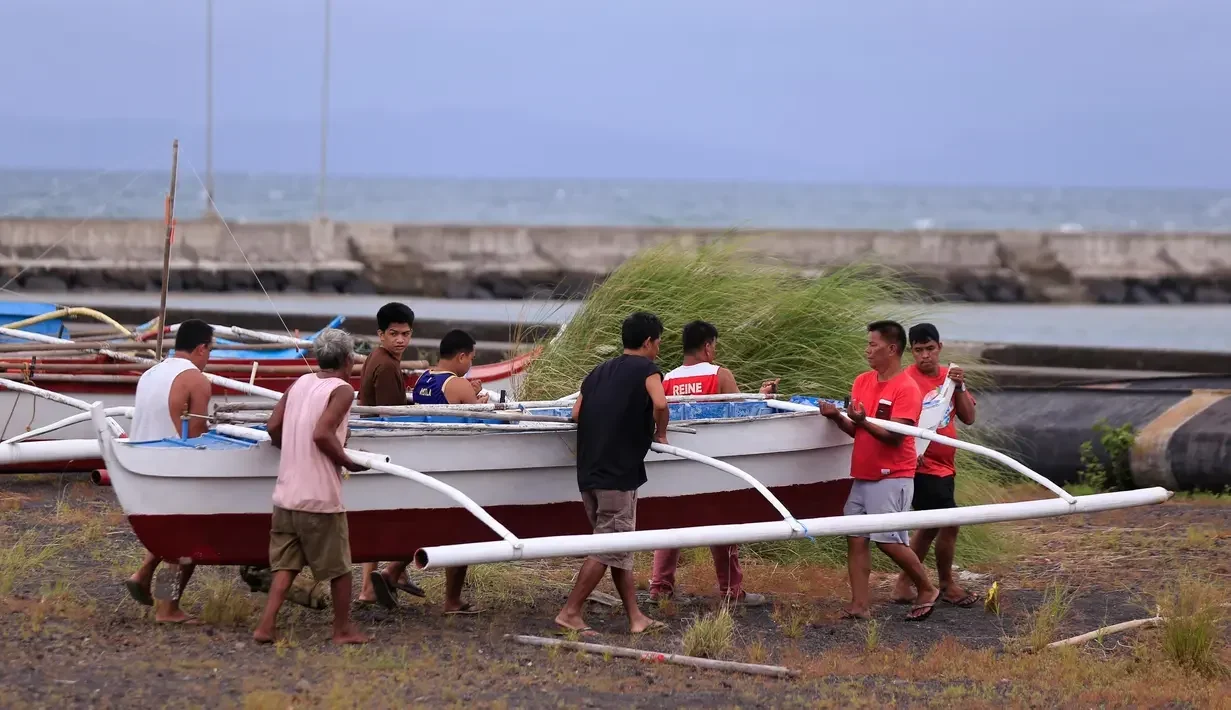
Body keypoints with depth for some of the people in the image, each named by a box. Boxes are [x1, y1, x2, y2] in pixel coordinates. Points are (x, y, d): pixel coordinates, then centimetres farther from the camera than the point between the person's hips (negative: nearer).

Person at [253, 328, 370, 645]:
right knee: (338, 566, 9)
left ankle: (266, 626, 0)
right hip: (321, 497, -6)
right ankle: (343, 629, 18)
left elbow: (273, 426, 6)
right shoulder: (342, 390, -9)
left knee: (286, 563, 11)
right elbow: (322, 434, -22)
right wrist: (348, 461, -9)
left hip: (286, 492, 6)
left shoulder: (300, 383, 10)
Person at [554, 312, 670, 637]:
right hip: (619, 472, -8)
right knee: (609, 547, -3)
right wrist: (660, 434, -3)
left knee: (618, 546, 12)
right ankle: (570, 613, -6)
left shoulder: (599, 372, 17)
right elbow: (660, 404, -20)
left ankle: (635, 617, 14)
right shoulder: (646, 370, -2)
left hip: (588, 471, 8)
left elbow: (576, 413, 7)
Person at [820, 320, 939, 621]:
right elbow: (856, 430, 12)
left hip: (892, 477, -8)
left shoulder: (906, 389, -13)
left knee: (889, 541, -7)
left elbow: (895, 436, -19)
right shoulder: (862, 382, 11)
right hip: (863, 475, 8)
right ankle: (859, 606, 3)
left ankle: (926, 590, 12)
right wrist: (837, 417, -8)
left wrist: (864, 421, -32)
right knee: (856, 539, 2)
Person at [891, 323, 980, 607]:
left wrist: (959, 386, -8)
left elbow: (968, 418, 5)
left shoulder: (948, 376, 10)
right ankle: (947, 586, 8)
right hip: (923, 465, -8)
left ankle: (904, 584, 25)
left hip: (943, 466, 8)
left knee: (930, 526, 15)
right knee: (949, 523, -8)